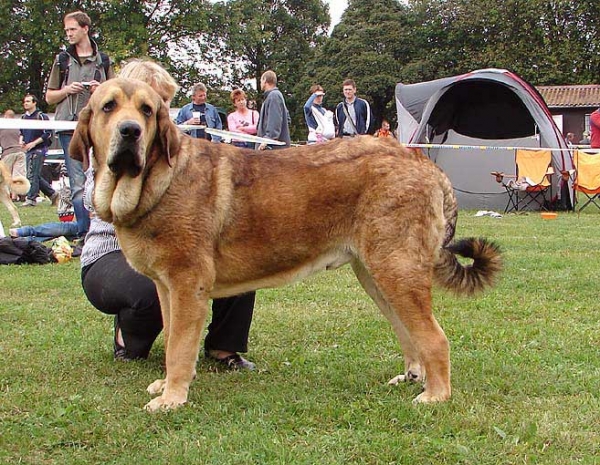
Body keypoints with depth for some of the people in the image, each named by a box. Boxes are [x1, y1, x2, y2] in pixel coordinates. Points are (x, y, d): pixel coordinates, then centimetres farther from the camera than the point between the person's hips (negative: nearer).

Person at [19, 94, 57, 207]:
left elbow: (48, 133, -11)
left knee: (32, 175, -11)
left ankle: (31, 199, -7)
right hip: (28, 150, 8)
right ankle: (52, 193, 20)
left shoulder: (41, 116, -7)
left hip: (39, 150, -8)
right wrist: (21, 140, 5)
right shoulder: (24, 117, 14)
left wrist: (34, 143, -15)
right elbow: (22, 133, 27)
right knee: (36, 176, 8)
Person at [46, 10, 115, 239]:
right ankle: (85, 235, -8)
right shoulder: (62, 60, 14)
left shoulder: (103, 60, 14)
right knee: (78, 184, -7)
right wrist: (66, 90, -3)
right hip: (70, 128, 0)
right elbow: (49, 98, 16)